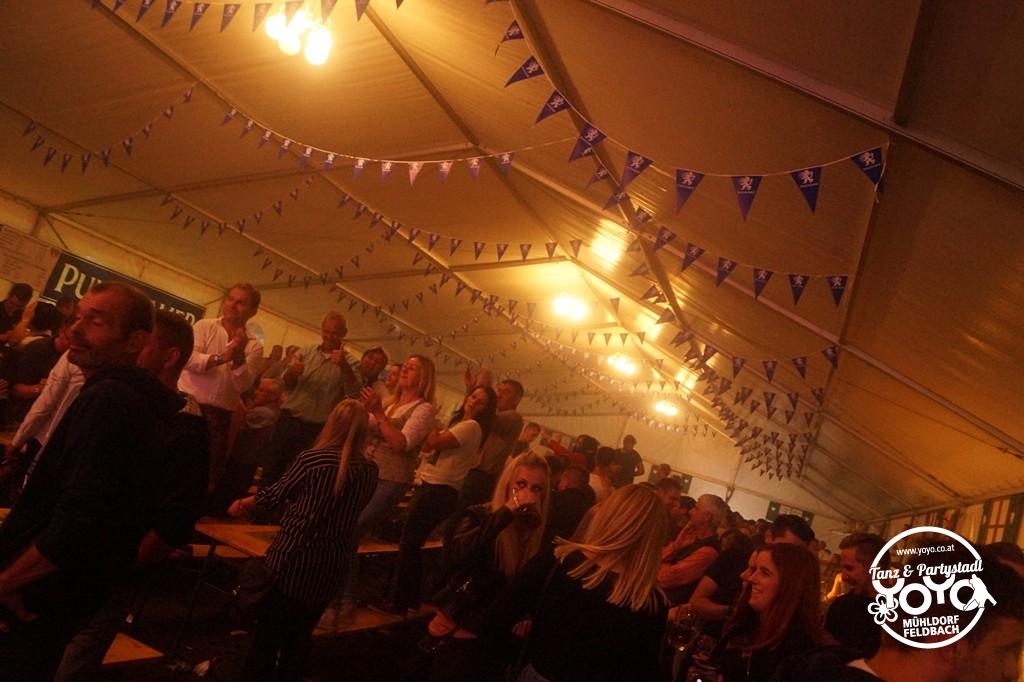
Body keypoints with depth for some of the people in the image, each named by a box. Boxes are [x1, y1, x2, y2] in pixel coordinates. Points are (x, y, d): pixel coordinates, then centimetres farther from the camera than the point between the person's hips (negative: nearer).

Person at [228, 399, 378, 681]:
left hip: (293, 555, -3)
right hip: (328, 565, 3)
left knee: (268, 630, 13)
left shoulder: (313, 458, -12)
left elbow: (276, 493, 1)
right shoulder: (370, 472, -2)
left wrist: (244, 504, 20)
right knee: (300, 635, 19)